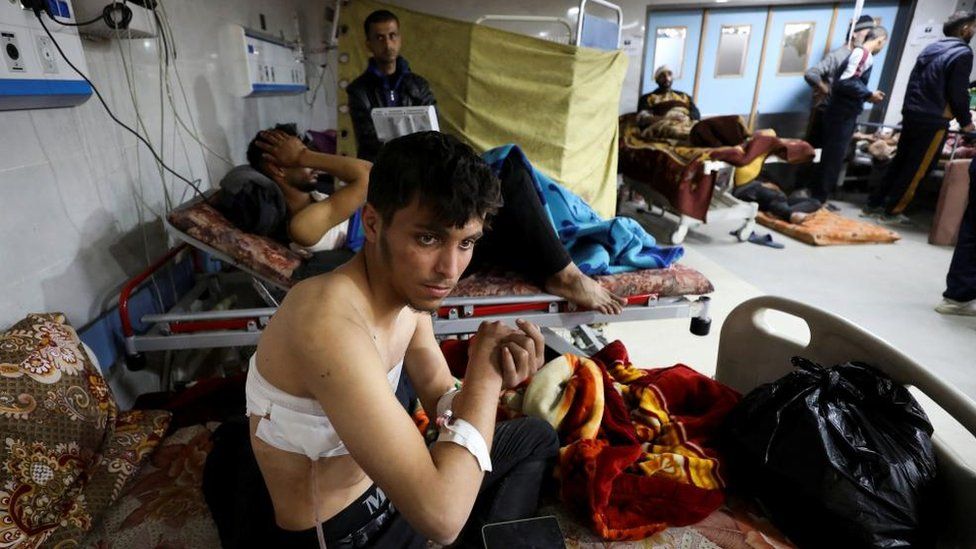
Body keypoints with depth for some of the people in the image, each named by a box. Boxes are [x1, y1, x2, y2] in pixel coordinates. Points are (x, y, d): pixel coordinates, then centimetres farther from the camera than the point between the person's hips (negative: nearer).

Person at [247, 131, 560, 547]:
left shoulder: (409, 291, -7)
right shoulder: (330, 321, -35)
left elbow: (443, 404, 3)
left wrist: (493, 381, -18)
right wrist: (483, 375, -26)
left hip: (386, 487, 8)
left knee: (536, 437, 16)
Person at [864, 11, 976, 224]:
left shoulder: (930, 48, 13)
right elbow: (958, 93, -10)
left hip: (911, 113, 7)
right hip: (933, 120, -7)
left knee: (899, 162, 12)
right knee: (917, 169, 0)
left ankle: (874, 204, 12)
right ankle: (893, 211, 3)